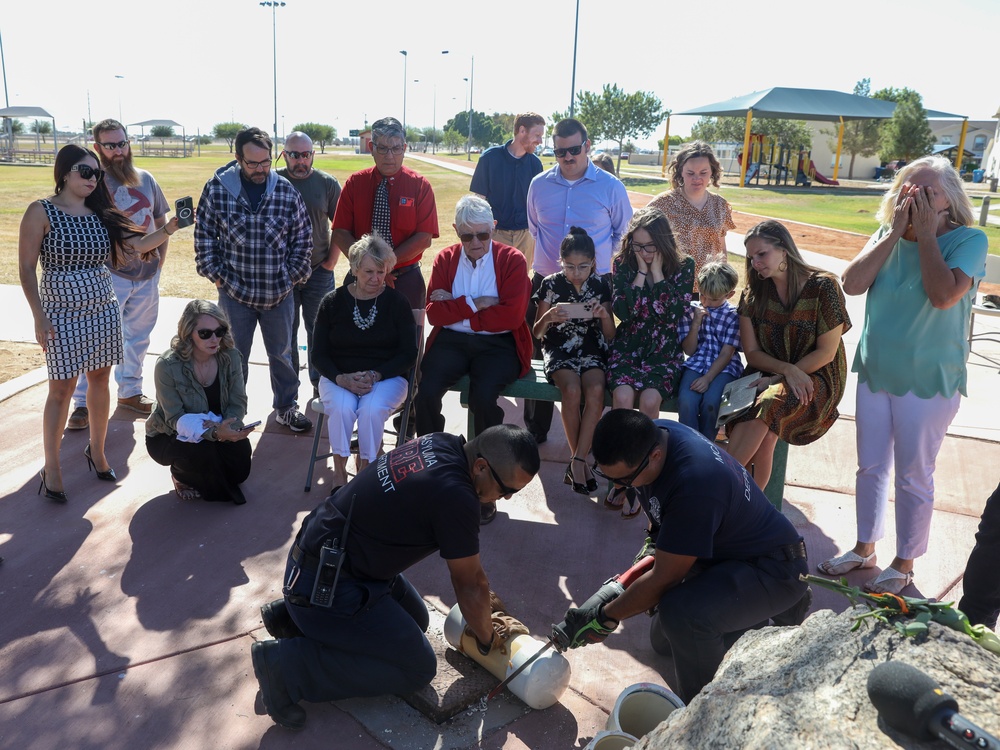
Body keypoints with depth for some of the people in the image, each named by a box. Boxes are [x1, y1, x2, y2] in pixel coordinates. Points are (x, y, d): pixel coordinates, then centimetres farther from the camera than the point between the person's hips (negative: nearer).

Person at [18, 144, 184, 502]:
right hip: (62, 315, -5)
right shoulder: (41, 212, -9)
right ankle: (51, 468, 13)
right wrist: (39, 318, -13)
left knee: (100, 380, 12)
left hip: (103, 311, 5)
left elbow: (131, 246, 2)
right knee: (61, 389, 1)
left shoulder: (100, 214, 6)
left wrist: (167, 230, -12)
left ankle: (97, 451, 30)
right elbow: (26, 268, -8)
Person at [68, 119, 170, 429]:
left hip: (147, 275, 5)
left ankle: (130, 391, 32)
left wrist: (159, 261, 8)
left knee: (138, 336, 16)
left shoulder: (146, 179, 6)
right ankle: (83, 402, 9)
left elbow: (160, 222, 15)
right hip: (109, 275, -5)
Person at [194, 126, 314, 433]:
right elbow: (204, 235, 1)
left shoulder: (286, 192, -4)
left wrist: (292, 275, 0)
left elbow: (303, 237, 4)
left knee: (282, 353, 14)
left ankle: (287, 407, 31)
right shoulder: (217, 189, -6)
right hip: (235, 291, -1)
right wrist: (216, 274, -3)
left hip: (279, 293, 1)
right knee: (235, 356, 12)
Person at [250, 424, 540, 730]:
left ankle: (294, 617, 19)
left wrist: (484, 595, 15)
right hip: (323, 587, -9)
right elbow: (470, 585, -11)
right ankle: (288, 664, -5)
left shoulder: (443, 444, -2)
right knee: (417, 667, 0)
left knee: (415, 620, 21)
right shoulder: (456, 496, -27)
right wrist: (488, 641, 7)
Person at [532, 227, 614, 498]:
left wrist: (604, 315, -14)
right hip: (559, 351, -1)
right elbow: (537, 333, 3)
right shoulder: (551, 284, 0)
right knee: (572, 390, -32)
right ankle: (579, 461, -14)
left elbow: (610, 336, 7)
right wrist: (548, 318, -18)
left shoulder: (600, 286, 4)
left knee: (596, 390, -32)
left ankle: (577, 460, -21)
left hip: (592, 351, 1)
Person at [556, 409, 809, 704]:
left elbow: (663, 579, -29)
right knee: (663, 641, 20)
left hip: (774, 568, -9)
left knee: (682, 613, -36)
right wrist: (653, 540, 2)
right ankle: (776, 609, 26)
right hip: (722, 551, 9)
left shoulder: (695, 485, -39)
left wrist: (603, 619, -18)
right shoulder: (651, 434, -13)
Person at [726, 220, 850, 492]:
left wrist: (777, 379, -14)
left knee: (767, 405, -36)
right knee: (762, 441, -31)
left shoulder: (823, 287, -6)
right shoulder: (753, 295, 6)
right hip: (767, 376, 3)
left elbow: (826, 352, -7)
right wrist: (788, 370, -14)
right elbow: (752, 352, 5)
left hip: (816, 378, -3)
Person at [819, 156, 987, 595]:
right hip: (875, 373, 5)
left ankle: (904, 564, 25)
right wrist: (895, 232, -15)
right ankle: (864, 547, 34)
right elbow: (852, 284, -14)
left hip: (928, 381, -4)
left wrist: (926, 234, -20)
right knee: (870, 466, 16)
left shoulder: (968, 241, -11)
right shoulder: (887, 237, 0)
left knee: (913, 476, 7)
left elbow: (943, 295, -28)